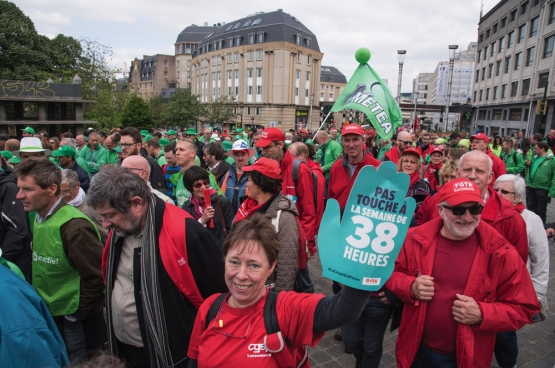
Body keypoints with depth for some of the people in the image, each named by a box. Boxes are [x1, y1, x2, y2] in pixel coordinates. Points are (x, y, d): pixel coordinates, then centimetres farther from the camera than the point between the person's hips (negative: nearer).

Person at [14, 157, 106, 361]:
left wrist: (76, 314, -14)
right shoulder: (38, 219, 2)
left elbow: (96, 276, -24)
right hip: (48, 315, 8)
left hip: (74, 321, -8)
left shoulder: (74, 226, -25)